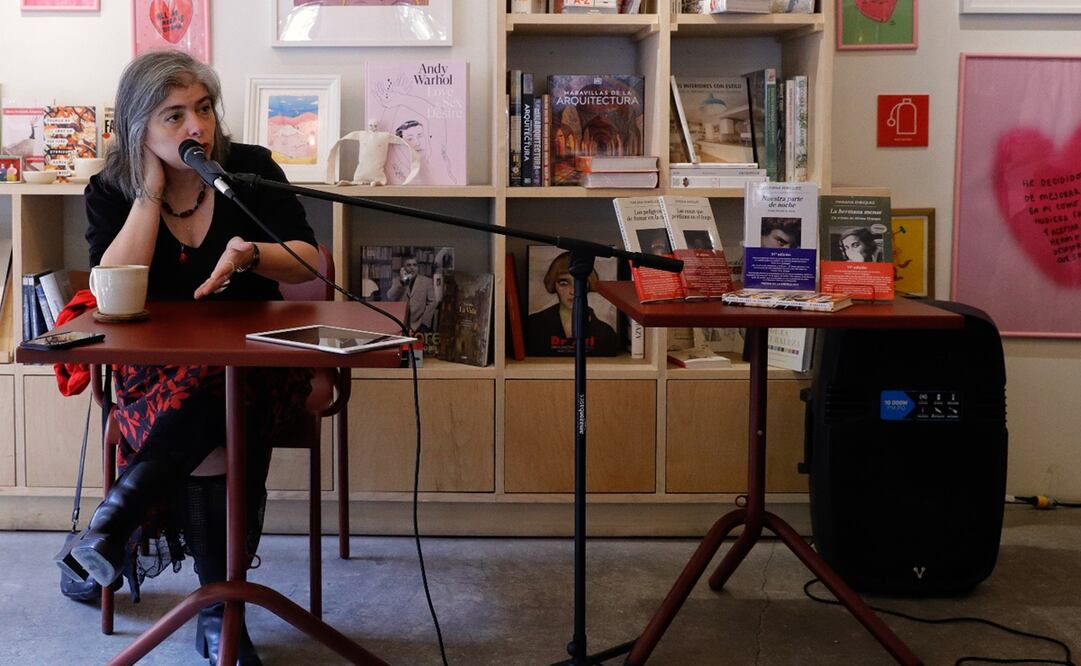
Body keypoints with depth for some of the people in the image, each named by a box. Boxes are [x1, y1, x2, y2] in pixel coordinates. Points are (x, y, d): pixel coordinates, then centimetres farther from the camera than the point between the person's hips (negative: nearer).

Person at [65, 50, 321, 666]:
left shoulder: (251, 167, 1)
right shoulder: (112, 192, 2)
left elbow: (310, 263, -3)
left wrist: (249, 254, -26)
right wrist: (150, 191, -12)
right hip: (156, 369, 0)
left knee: (215, 392, -39)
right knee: (213, 438, -35)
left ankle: (123, 509, -25)